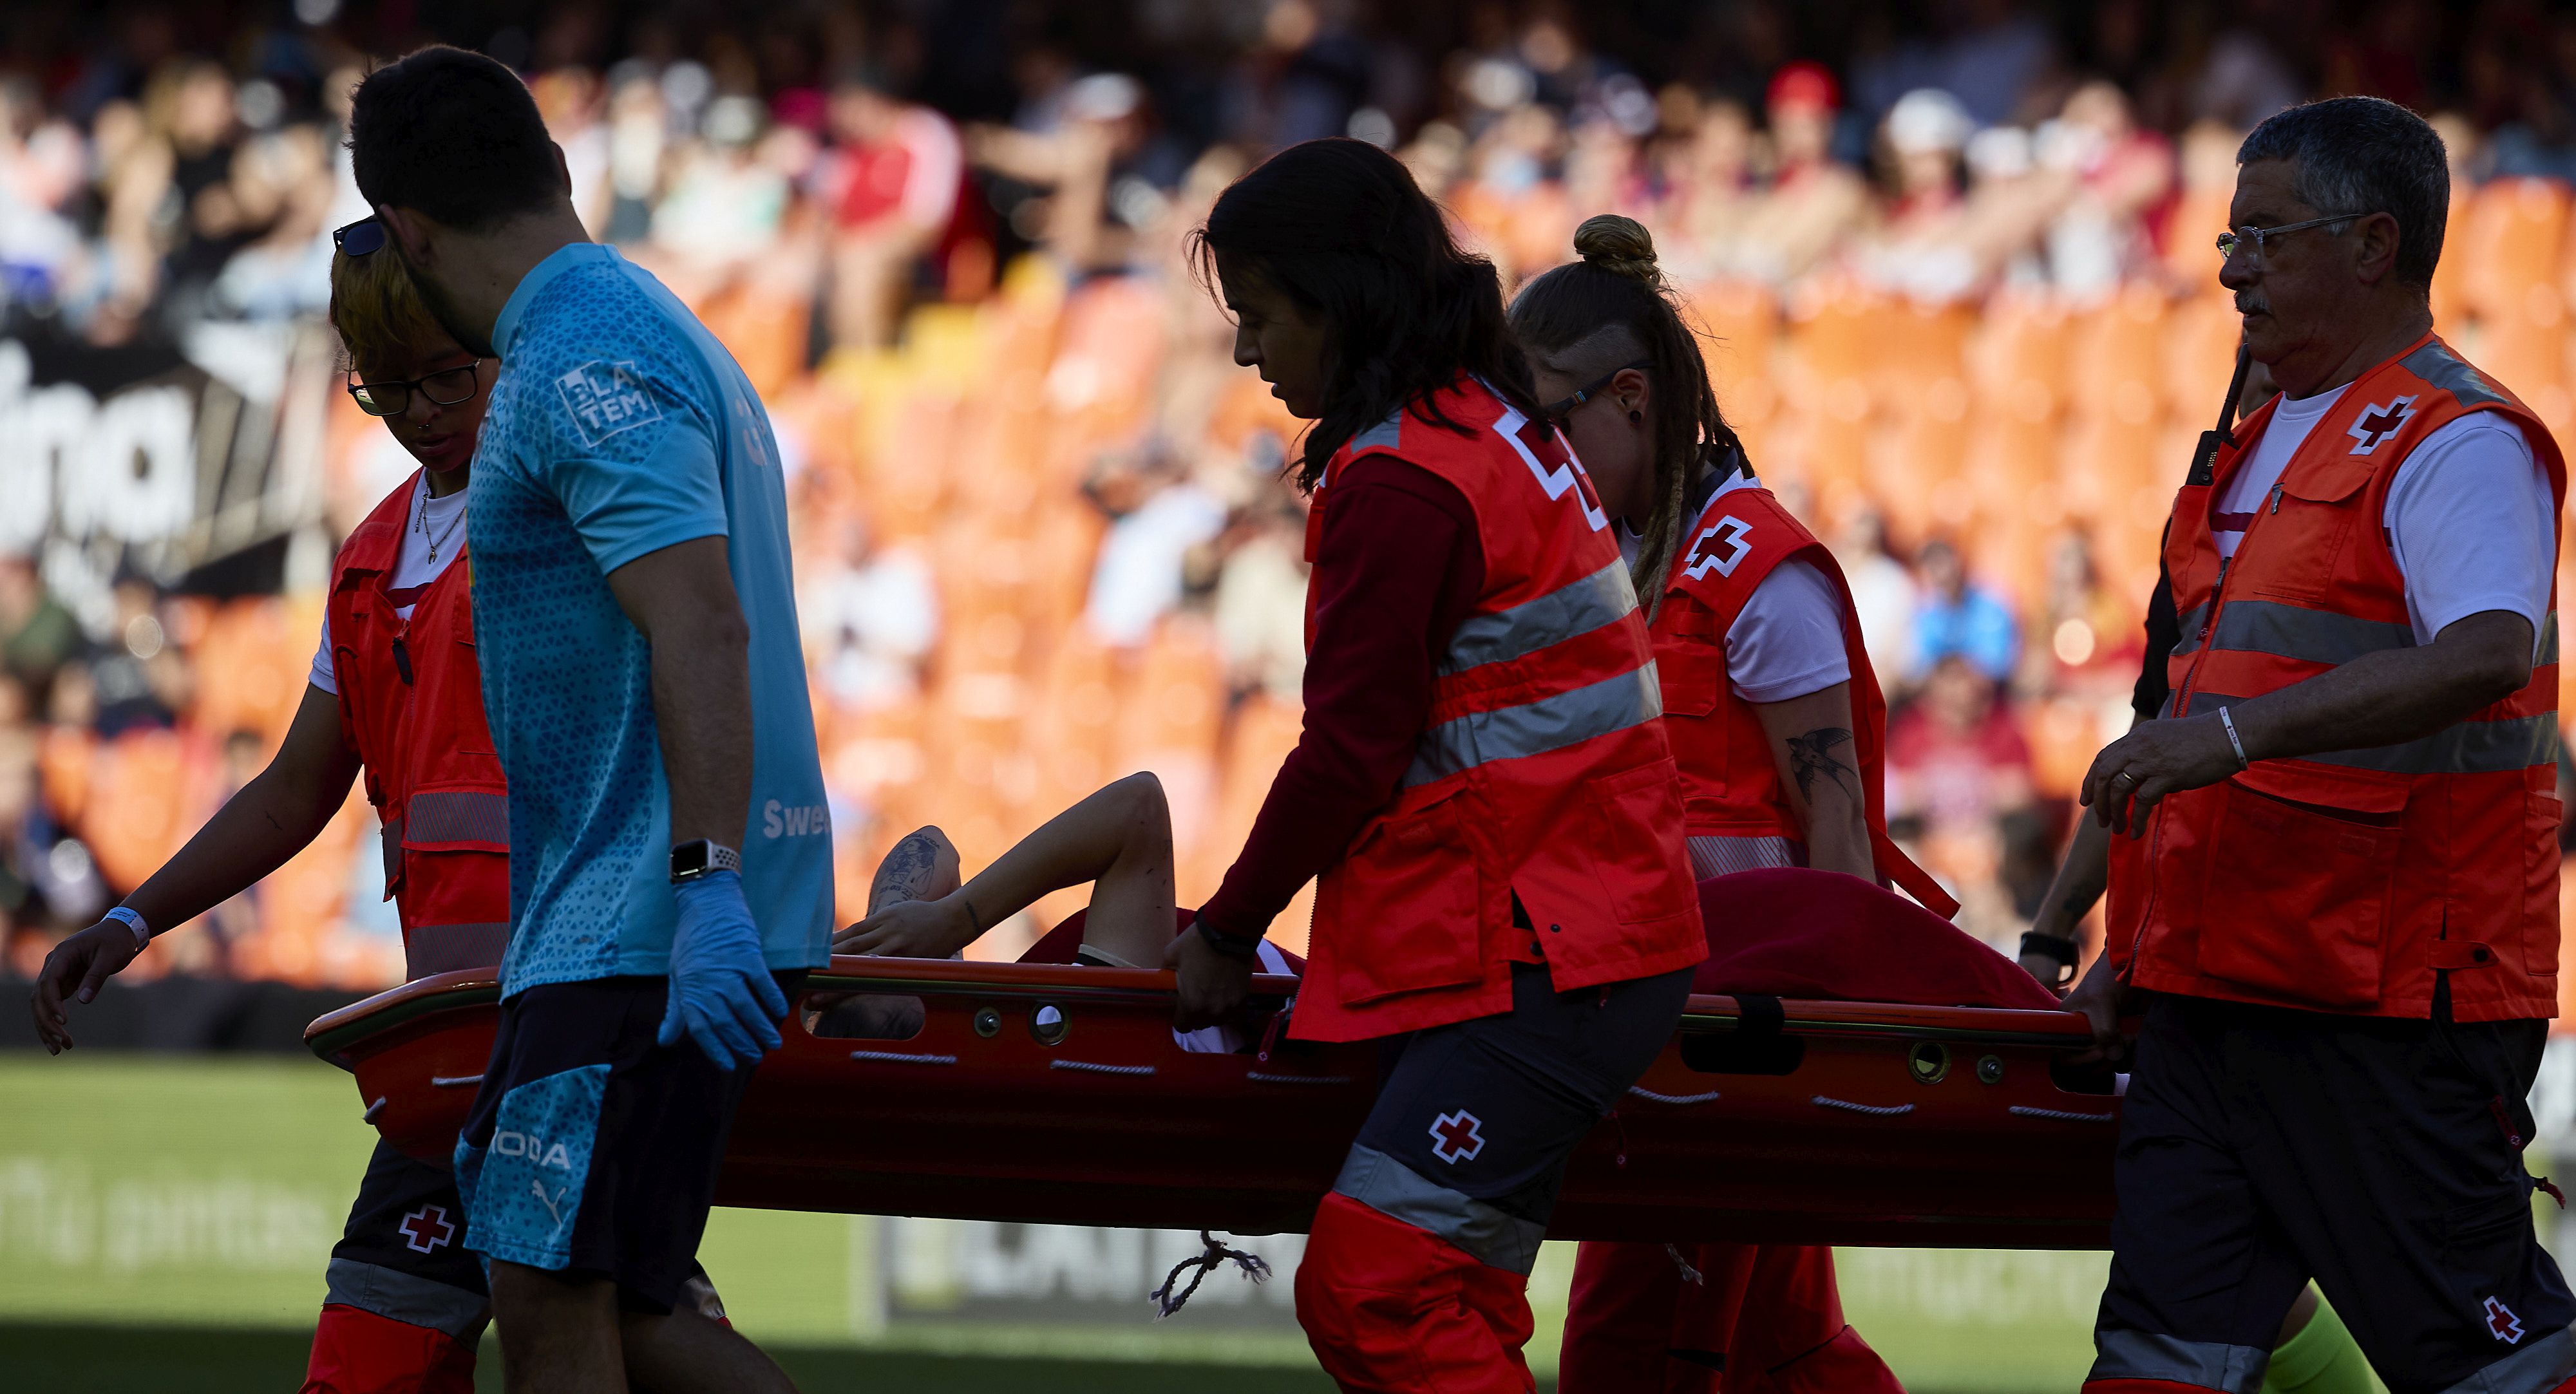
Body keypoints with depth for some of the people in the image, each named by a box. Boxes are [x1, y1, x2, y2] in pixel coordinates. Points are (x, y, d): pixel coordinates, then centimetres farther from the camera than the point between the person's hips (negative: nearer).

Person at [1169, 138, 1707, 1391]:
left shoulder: (1399, 482, -14)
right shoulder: (1494, 426, 17)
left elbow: (1352, 751, -13)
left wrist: (1229, 932, 0)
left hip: (1538, 961, -10)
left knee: (1380, 1292, -17)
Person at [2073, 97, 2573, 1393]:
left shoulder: (2455, 443, -10)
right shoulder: (2269, 446, 21)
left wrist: (2239, 728, -35)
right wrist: (2139, 949, 25)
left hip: (2390, 1006, -9)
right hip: (2214, 990, 9)